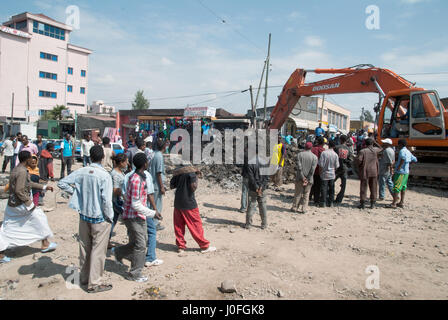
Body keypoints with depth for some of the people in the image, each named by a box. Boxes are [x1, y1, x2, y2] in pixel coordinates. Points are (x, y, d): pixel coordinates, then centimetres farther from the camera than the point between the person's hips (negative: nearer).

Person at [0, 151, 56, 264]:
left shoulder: (17, 169, 11)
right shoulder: (22, 172, -21)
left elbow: (29, 183, 22)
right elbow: (19, 191, -25)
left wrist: (44, 187, 25)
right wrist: (30, 203, -18)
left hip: (11, 205, 9)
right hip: (20, 205, -9)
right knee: (39, 217, 7)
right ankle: (45, 244, 18)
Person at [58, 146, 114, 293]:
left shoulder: (81, 172, -4)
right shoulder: (104, 175, -19)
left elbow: (62, 183, 1)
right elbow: (106, 200, -20)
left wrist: (76, 192, 8)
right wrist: (110, 217, -8)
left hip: (84, 216, 6)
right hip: (100, 218, -5)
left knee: (85, 247, 19)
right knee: (98, 251, 6)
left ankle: (84, 277, 35)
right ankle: (94, 283, 14)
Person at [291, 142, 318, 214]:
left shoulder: (300, 154, -1)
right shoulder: (314, 157, -1)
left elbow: (299, 167, -10)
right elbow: (313, 169, -9)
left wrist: (302, 177, -7)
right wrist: (308, 179, -7)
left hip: (300, 178, 0)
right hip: (309, 179, 0)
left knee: (298, 193, 10)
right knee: (306, 194, 9)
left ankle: (294, 208, 15)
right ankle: (304, 209, 9)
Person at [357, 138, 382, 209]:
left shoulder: (362, 151, -9)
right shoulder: (375, 150, 2)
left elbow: (359, 160, -17)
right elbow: (381, 149, 23)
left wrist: (361, 165, 3)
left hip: (365, 171, -3)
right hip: (374, 171, 3)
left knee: (363, 187, 3)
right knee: (373, 188, 10)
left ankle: (363, 204, 4)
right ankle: (372, 204, 14)